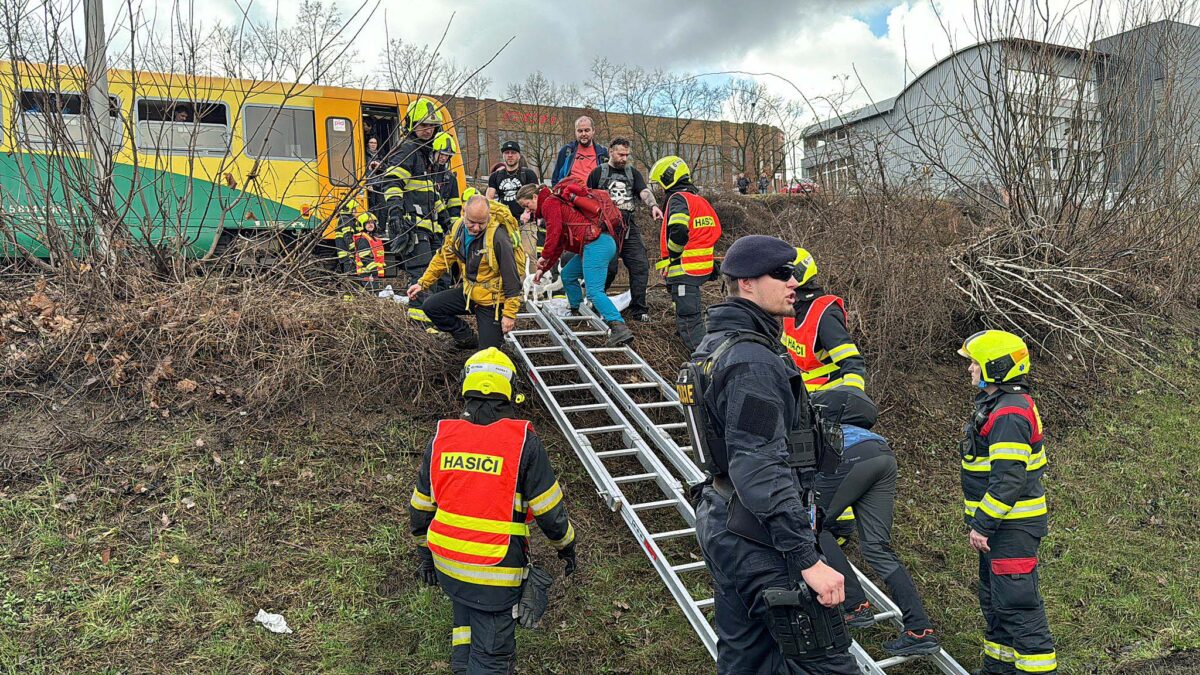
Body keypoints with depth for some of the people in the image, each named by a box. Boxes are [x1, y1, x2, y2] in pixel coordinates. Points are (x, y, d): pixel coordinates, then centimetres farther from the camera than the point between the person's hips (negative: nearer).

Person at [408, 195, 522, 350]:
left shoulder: (498, 237, -27)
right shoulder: (459, 227, -6)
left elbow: (511, 278, -23)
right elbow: (443, 258, 8)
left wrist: (510, 314, -21)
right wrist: (423, 283, 5)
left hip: (492, 299, -6)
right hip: (469, 292, 6)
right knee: (431, 307, 0)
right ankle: (467, 339, 13)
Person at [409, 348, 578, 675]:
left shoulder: (440, 439, -2)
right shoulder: (523, 442, -15)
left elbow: (420, 509, 8)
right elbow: (550, 510, -8)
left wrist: (425, 554, 23)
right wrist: (566, 546, 11)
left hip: (446, 566, 5)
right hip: (495, 574, -4)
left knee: (466, 618, 31)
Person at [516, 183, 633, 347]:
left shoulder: (549, 203, 2)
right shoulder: (557, 204, 32)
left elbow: (554, 232, -14)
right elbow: (558, 247, 30)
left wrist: (544, 256, -7)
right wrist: (543, 269, 27)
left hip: (596, 245, -10)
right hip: (603, 243, 10)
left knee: (594, 292, -18)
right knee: (567, 275, 24)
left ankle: (620, 328, -30)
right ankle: (577, 312, 30)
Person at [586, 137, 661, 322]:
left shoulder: (632, 172, 16)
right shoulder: (598, 173, 8)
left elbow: (644, 191, -1)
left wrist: (653, 205, -22)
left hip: (629, 226, 4)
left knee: (640, 265, -3)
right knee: (609, 268, -9)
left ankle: (637, 309, 6)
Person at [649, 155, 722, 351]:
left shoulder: (677, 199, -11)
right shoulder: (701, 200, 17)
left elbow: (678, 231, -27)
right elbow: (715, 231, 21)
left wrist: (672, 256, -13)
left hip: (684, 269, -10)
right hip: (703, 267, 10)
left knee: (688, 317, -10)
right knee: (693, 311, 25)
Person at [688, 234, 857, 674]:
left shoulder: (716, 345, 12)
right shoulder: (752, 360, -20)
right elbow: (761, 470, -26)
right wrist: (808, 560, -25)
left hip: (721, 525, 10)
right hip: (759, 539, -10)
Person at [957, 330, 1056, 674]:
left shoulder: (1009, 413, -21)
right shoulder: (1001, 405, 13)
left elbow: (1008, 479, -27)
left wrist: (983, 524, -21)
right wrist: (979, 520, 22)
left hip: (1012, 527, -11)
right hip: (1001, 523, 11)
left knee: (1016, 603, -5)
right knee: (994, 598, 20)